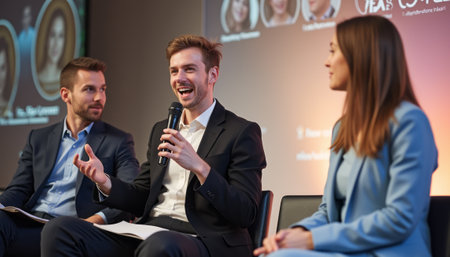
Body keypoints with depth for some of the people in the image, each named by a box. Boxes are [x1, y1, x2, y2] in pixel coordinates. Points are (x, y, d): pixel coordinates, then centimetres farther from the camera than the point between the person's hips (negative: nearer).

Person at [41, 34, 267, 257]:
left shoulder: (242, 132, 0)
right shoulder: (160, 130, 22)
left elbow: (245, 214, -9)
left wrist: (199, 166, -21)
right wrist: (105, 182, 0)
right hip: (147, 232, 6)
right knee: (59, 230, -14)